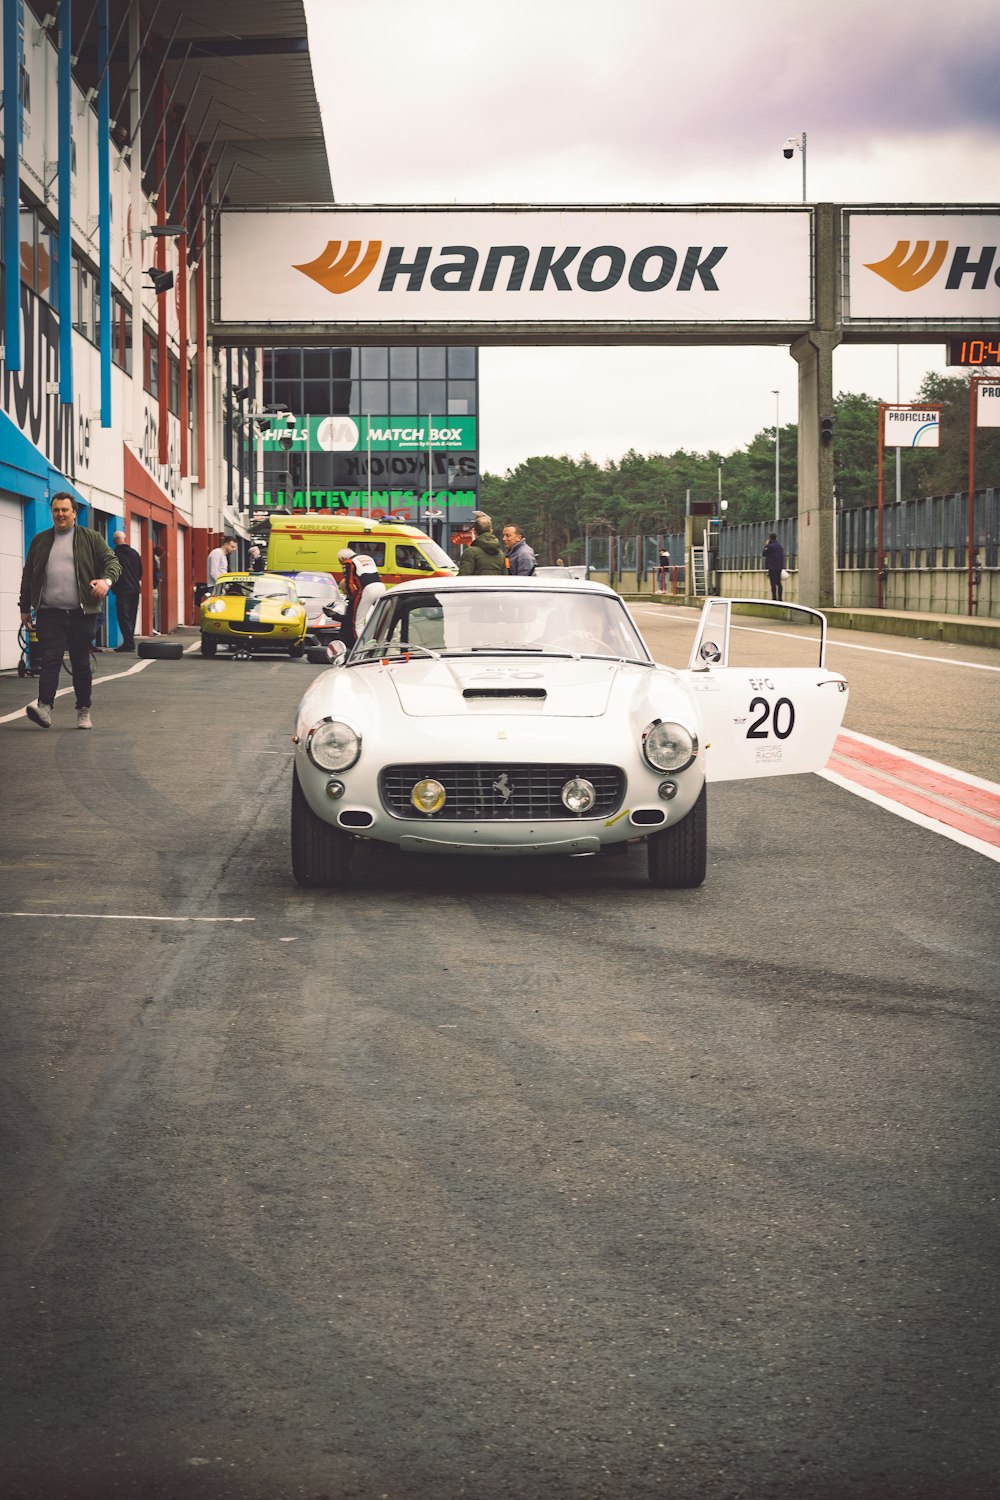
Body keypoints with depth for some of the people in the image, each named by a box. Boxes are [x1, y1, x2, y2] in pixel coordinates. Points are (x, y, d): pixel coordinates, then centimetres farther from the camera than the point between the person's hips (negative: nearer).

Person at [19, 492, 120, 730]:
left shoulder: (91, 538, 8)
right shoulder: (40, 541, 15)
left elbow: (112, 561, 1)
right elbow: (28, 575, 18)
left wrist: (107, 579, -22)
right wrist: (25, 608, 14)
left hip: (82, 612, -1)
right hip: (50, 612, 1)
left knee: (81, 663, 5)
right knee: (49, 660, -12)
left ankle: (84, 712, 14)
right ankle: (44, 706, -22)